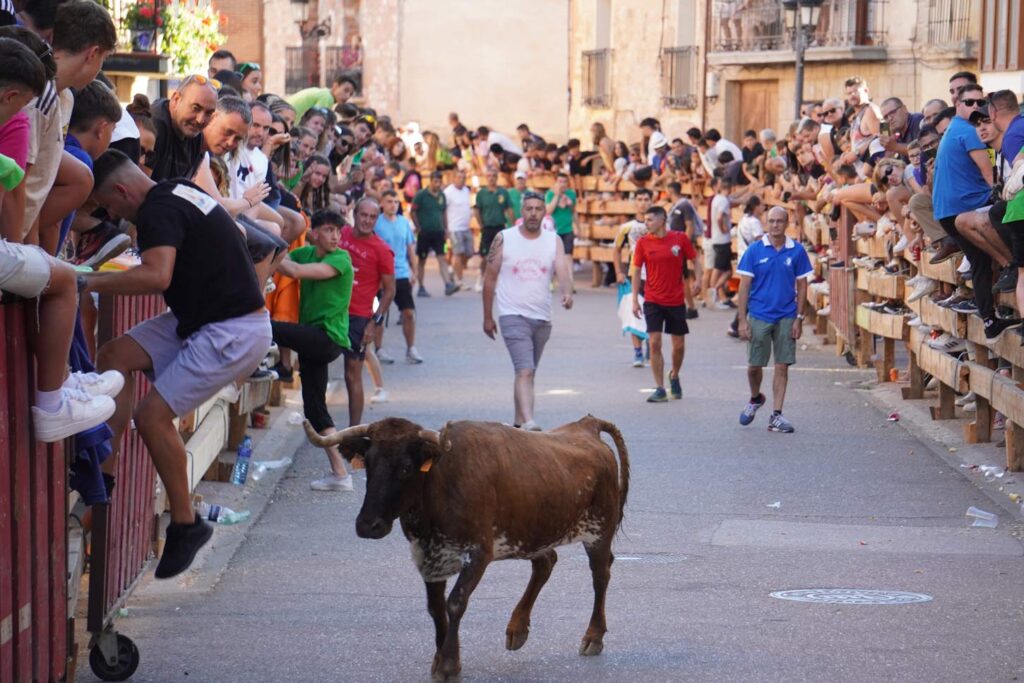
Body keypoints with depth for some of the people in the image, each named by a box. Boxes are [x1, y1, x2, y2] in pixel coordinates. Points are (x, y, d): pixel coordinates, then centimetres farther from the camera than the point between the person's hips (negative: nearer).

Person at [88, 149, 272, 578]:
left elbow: (157, 276, -35)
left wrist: (90, 282, -28)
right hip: (202, 319, 11)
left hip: (234, 332, -11)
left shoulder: (158, 210, -18)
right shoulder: (179, 193, 12)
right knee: (115, 356, 4)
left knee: (153, 415, -13)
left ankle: (186, 525, -1)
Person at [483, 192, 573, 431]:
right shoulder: (504, 239, -1)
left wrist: (567, 292, -32)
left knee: (527, 372, 16)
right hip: (513, 316, -4)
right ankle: (528, 423, -30)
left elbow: (562, 270, -10)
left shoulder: (553, 241, 5)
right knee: (525, 371, -19)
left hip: (542, 318, 4)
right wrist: (487, 317, 5)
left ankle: (519, 421, 28)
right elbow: (490, 278, 4)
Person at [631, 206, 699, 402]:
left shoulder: (680, 238, -5)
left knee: (679, 345, 7)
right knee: (655, 343, -9)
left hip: (676, 300, 0)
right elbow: (637, 270, 2)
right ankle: (659, 389, -3)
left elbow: (694, 260, 5)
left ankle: (674, 376, 36)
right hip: (653, 301, 0)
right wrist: (635, 299, -1)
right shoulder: (643, 242, -3)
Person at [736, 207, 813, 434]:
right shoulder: (754, 250, -2)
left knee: (782, 367, 0)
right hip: (759, 315, -1)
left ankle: (776, 416, 6)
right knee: (754, 365, 6)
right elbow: (744, 286, -1)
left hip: (786, 317, 1)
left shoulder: (797, 251, 1)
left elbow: (802, 286, 6)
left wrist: (799, 318, 0)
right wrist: (742, 320, -6)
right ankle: (755, 399, 35)